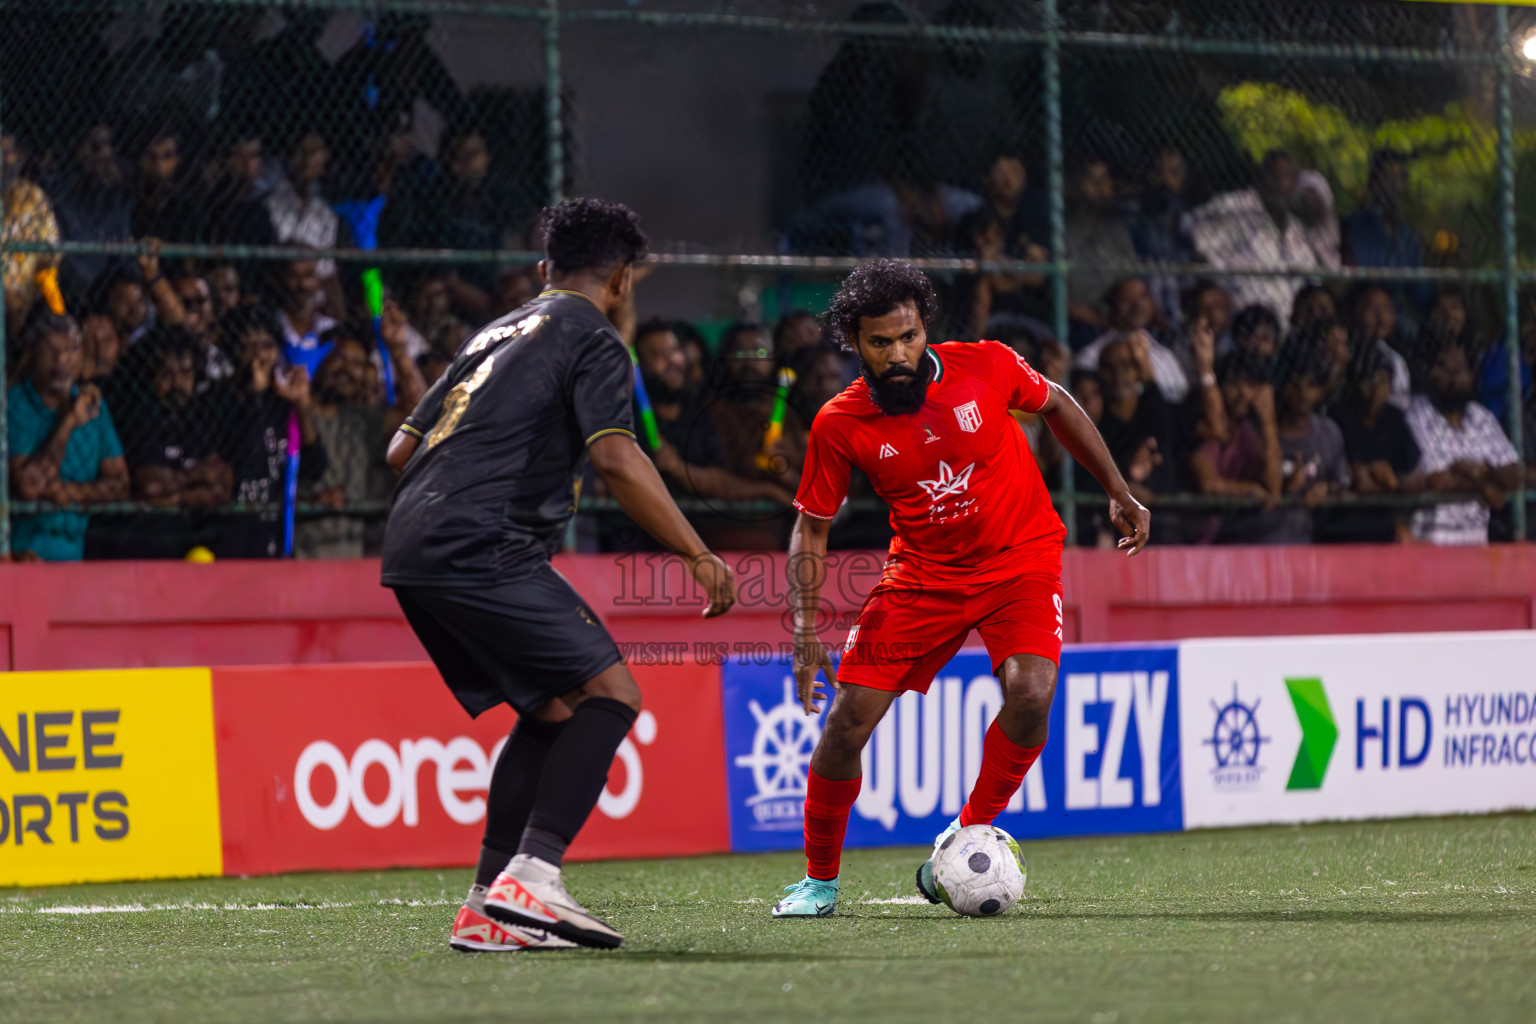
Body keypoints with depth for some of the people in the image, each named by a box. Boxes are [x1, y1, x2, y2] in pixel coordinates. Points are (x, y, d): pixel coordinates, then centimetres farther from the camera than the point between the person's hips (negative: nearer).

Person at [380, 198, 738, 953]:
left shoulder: (499, 332, 26)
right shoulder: (592, 340, 1)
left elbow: (403, 447, 27)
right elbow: (618, 461, -14)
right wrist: (700, 556, -10)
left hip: (410, 550, 9)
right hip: (484, 552, -9)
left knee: (553, 709, 17)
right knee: (609, 694, -7)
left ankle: (487, 905, 12)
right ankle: (532, 876, -22)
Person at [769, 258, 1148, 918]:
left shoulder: (986, 367, -14)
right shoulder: (839, 425, -13)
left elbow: (1056, 406, 7)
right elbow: (812, 526, -2)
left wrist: (1118, 492, 11)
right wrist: (806, 632, -12)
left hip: (1022, 560, -1)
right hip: (922, 576, 1)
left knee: (1031, 692, -27)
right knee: (849, 719, -9)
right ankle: (819, 880, 13)